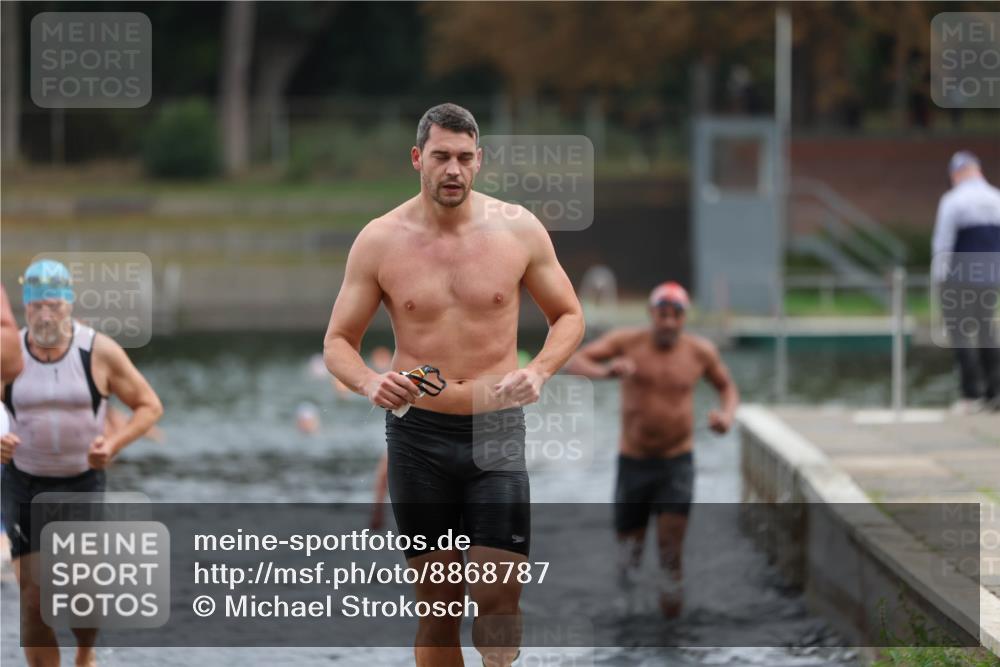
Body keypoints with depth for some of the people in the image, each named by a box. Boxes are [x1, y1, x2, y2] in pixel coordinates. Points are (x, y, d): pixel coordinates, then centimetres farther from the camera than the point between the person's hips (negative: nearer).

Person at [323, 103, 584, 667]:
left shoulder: (519, 229, -1)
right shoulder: (381, 241, -1)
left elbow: (569, 315, 10)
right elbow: (339, 341, 5)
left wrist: (539, 372, -10)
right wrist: (369, 383, -17)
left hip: (498, 430, 0)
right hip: (418, 433, 0)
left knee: (499, 600, -9)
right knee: (438, 602, 5)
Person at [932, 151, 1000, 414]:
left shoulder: (953, 200, -8)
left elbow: (942, 243, -11)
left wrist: (939, 276, -5)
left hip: (959, 277, -5)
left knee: (961, 334, -2)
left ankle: (971, 394, -7)